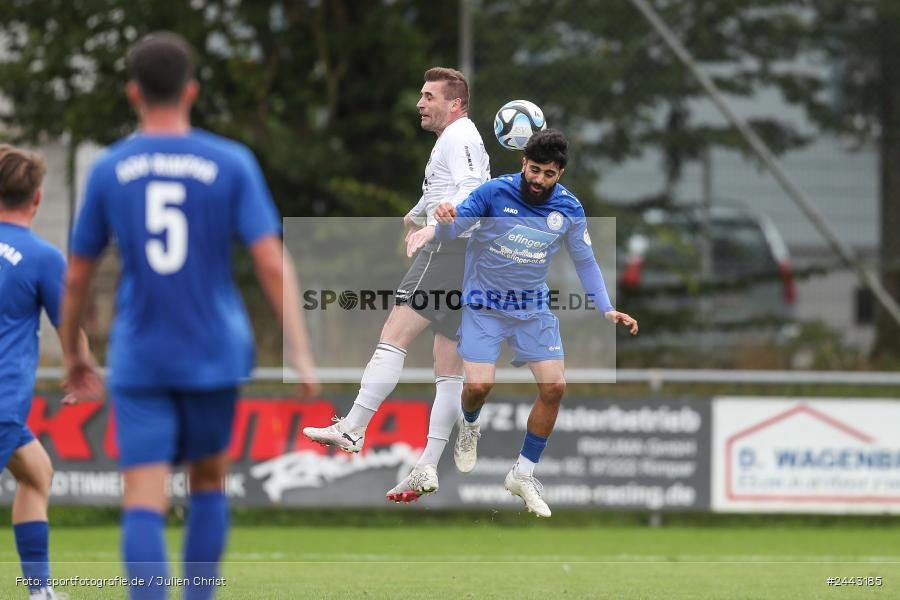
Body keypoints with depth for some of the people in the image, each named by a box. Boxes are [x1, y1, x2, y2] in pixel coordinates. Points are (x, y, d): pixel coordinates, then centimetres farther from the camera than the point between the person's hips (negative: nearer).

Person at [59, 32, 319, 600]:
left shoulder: (109, 171, 0)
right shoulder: (233, 165, -4)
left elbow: (77, 276, 7)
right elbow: (272, 261, -11)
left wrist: (72, 352, 22)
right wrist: (302, 355, -10)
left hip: (139, 362, 0)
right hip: (214, 357, 1)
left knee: (144, 503, -5)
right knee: (208, 481, 22)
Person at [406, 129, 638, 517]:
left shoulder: (569, 210, -6)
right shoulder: (495, 193, -15)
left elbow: (585, 262, 5)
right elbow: (452, 228, -10)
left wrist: (607, 310, -3)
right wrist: (439, 226, -35)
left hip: (533, 307, 3)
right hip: (484, 304, -3)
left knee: (554, 388, -8)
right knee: (478, 386, -16)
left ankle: (523, 474, 9)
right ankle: (469, 426, 24)